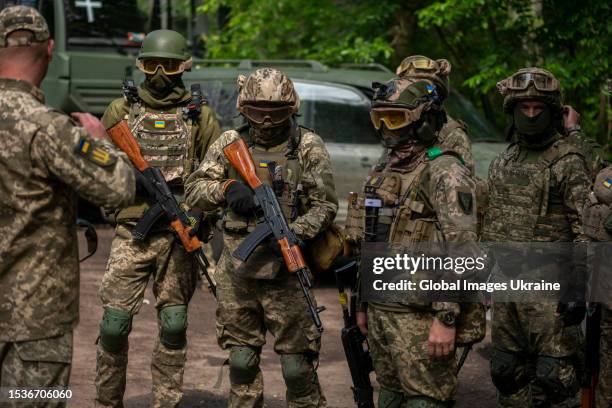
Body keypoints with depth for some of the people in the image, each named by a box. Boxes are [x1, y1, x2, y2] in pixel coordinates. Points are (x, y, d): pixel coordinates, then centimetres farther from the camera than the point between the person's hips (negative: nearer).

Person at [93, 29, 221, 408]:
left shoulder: (200, 116, 7)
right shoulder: (121, 110, 8)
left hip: (180, 234, 0)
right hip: (132, 233, 0)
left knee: (174, 323, 3)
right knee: (115, 322, -2)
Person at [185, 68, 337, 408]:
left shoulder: (308, 147, -2)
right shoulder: (230, 144, 7)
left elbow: (326, 204, -4)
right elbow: (194, 190, 4)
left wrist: (295, 233, -21)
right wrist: (227, 187, -16)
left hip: (285, 273, -3)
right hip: (236, 272, 3)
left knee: (297, 361, -1)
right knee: (241, 358, 13)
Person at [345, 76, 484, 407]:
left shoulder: (445, 172, -13)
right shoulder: (383, 172, 15)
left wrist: (446, 318, -24)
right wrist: (363, 304, 21)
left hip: (419, 316, -9)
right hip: (380, 310, 9)